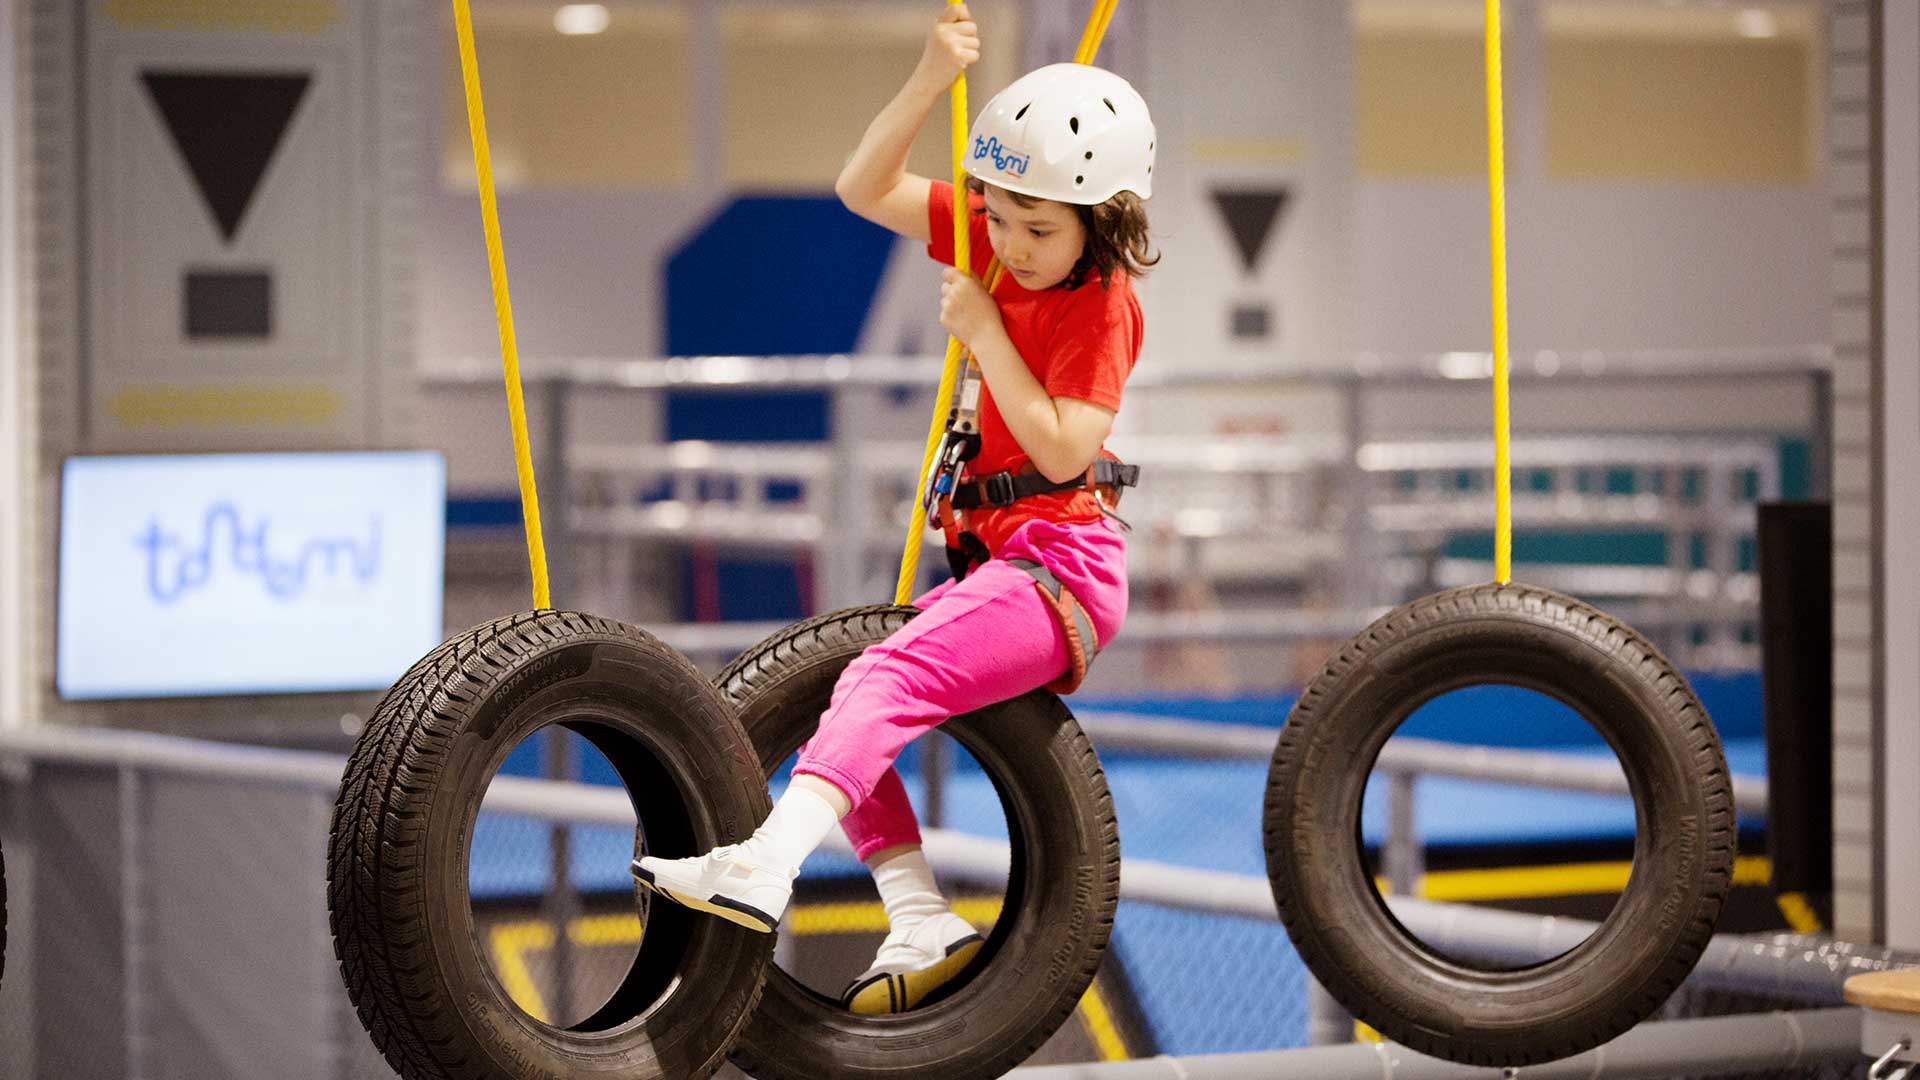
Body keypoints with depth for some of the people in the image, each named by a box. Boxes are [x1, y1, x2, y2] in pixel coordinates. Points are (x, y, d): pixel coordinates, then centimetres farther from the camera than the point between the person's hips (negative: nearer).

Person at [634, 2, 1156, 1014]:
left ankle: (766, 867, -43)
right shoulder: (1002, 249, 9)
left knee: (888, 678, -28)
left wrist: (984, 335, -17)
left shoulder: (1100, 308, -11)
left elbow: (1063, 451, -21)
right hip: (992, 554, 9)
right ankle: (921, 918, -2)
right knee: (844, 706, 2)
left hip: (1057, 564, -9)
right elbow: (866, 189, 6)